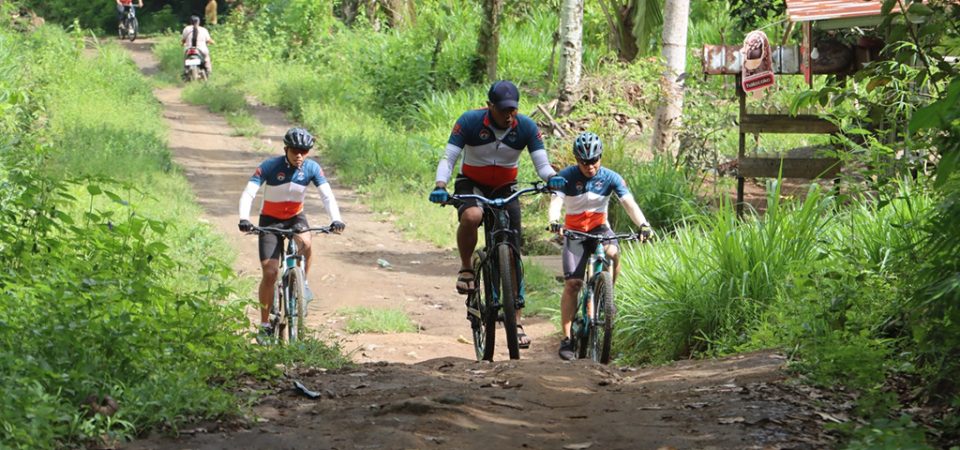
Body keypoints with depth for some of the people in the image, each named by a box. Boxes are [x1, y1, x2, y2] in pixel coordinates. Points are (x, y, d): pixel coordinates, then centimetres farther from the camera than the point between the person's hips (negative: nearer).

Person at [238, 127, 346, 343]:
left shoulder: (312, 168, -15)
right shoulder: (269, 167, -22)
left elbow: (327, 195, -19)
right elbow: (248, 194, -28)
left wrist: (336, 219, -37)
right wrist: (244, 219, -45)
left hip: (295, 216, 2)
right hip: (270, 219, -2)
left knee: (305, 243, -35)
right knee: (270, 273, -10)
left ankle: (303, 281, -7)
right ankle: (265, 324, 2)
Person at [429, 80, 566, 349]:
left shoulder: (526, 127, -15)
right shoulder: (469, 122, -21)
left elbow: (542, 163, -16)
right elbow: (448, 158, -22)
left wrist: (552, 177, -40)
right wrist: (440, 186, -41)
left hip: (505, 190, 2)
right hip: (471, 185, -2)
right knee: (471, 216, -39)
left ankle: (516, 321, 4)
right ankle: (466, 269, -13)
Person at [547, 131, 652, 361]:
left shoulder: (610, 178, -10)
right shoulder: (567, 176, -13)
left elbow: (629, 202, -19)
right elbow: (556, 201, -25)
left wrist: (642, 224, -38)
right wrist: (554, 222, -47)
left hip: (599, 228, 1)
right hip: (574, 232, -1)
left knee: (613, 253, -34)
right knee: (571, 283, -12)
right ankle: (566, 339, -7)